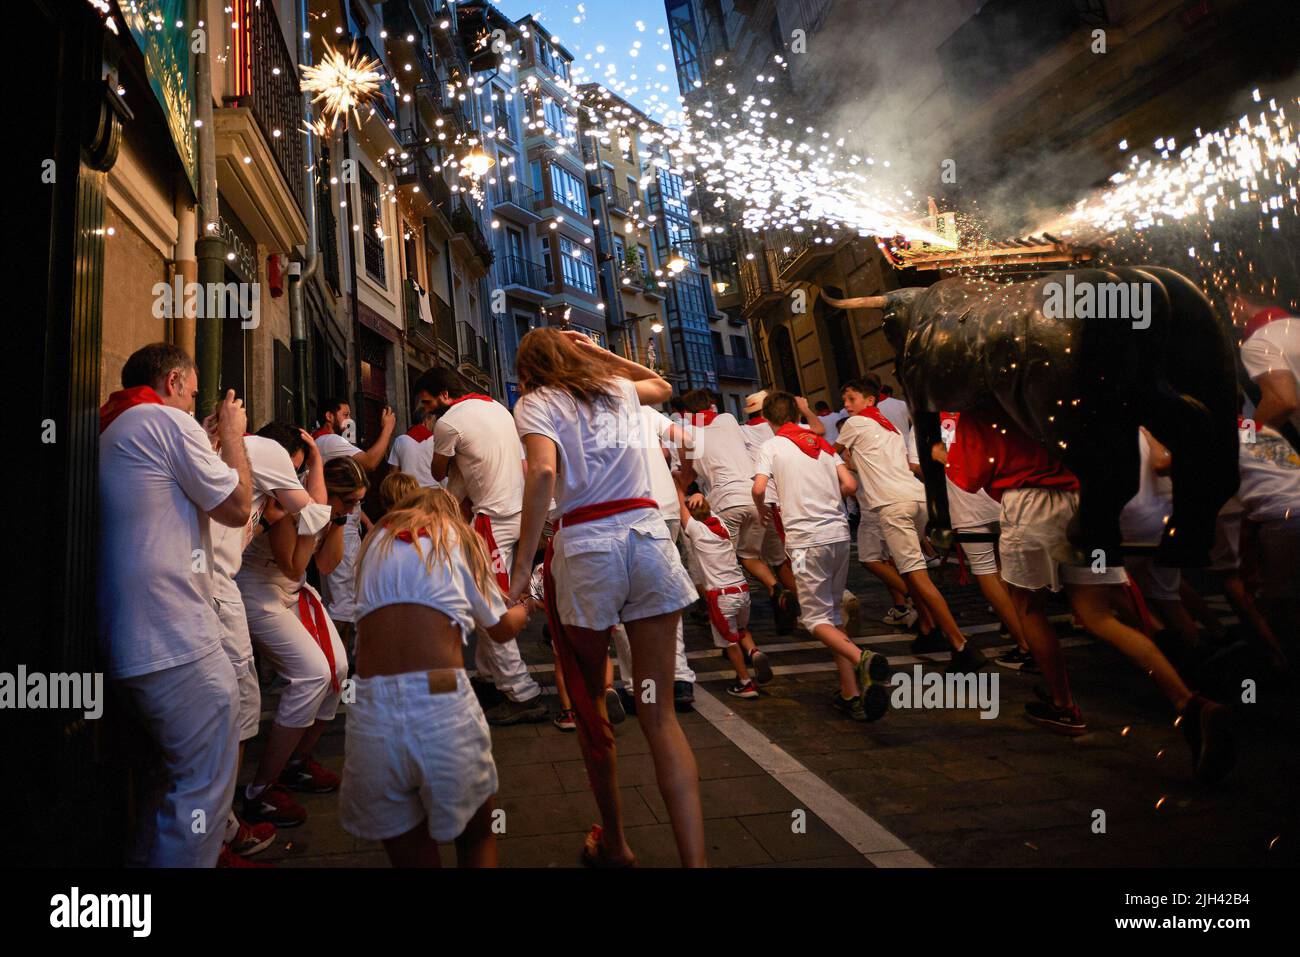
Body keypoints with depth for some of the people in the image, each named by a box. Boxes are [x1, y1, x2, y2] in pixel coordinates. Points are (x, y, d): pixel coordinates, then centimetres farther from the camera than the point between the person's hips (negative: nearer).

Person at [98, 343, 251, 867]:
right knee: (206, 785, -1)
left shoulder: (109, 431, 19)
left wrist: (209, 441, 22)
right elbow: (238, 507, -7)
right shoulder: (168, 419, -9)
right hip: (177, 642, -10)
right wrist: (232, 434, 5)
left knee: (173, 774, 24)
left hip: (129, 641, 10)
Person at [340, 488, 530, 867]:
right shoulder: (459, 535, 15)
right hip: (443, 707, -2)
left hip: (371, 712, 2)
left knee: (411, 853, 20)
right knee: (477, 837, 22)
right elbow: (502, 629, 22)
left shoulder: (377, 539, 21)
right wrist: (523, 607, 44)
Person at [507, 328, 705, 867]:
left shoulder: (536, 403, 5)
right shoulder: (619, 389, 18)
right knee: (658, 711, 4)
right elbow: (664, 386, 42)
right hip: (648, 534, 4)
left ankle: (612, 844, 27)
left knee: (589, 705, 15)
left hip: (584, 545, -3)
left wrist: (523, 565, -15)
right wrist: (600, 352, 33)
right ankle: (694, 857, -1)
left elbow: (543, 472, -15)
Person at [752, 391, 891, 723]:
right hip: (838, 532, 5)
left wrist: (762, 512, 9)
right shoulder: (822, 443, 15)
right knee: (833, 614, 16)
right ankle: (851, 693, 13)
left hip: (806, 538, -5)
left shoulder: (773, 445, 2)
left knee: (817, 618, 0)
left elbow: (758, 488, -12)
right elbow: (850, 486, 7)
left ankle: (861, 659, -27)